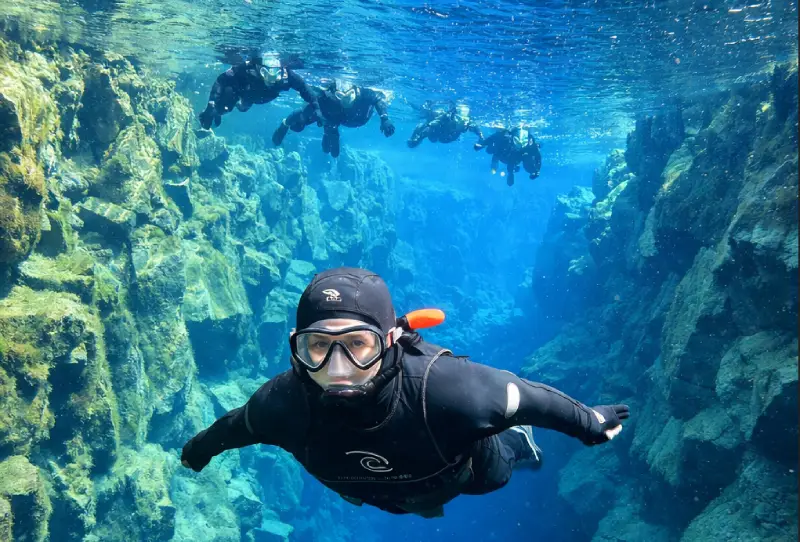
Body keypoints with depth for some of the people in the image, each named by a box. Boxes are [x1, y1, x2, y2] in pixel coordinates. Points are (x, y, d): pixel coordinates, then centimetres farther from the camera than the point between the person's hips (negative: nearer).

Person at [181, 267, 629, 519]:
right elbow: (237, 424, -17)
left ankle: (517, 443, 64)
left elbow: (525, 396, -32)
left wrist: (587, 422, -13)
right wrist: (201, 447, 5)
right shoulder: (286, 403, -42)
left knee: (495, 475, 34)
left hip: (468, 469, -2)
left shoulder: (445, 386, -51)